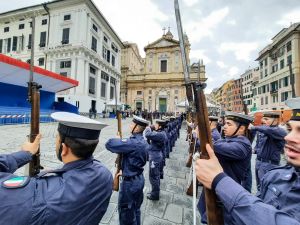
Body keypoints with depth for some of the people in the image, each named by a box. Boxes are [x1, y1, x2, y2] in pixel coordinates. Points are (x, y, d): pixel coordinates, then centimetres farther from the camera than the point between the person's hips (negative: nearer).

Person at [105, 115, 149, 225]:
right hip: (139, 178, 8)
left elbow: (109, 144, -28)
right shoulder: (143, 141, 0)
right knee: (136, 208, 28)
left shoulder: (133, 142, -30)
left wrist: (117, 139, -10)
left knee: (126, 211, 17)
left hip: (130, 182, -8)